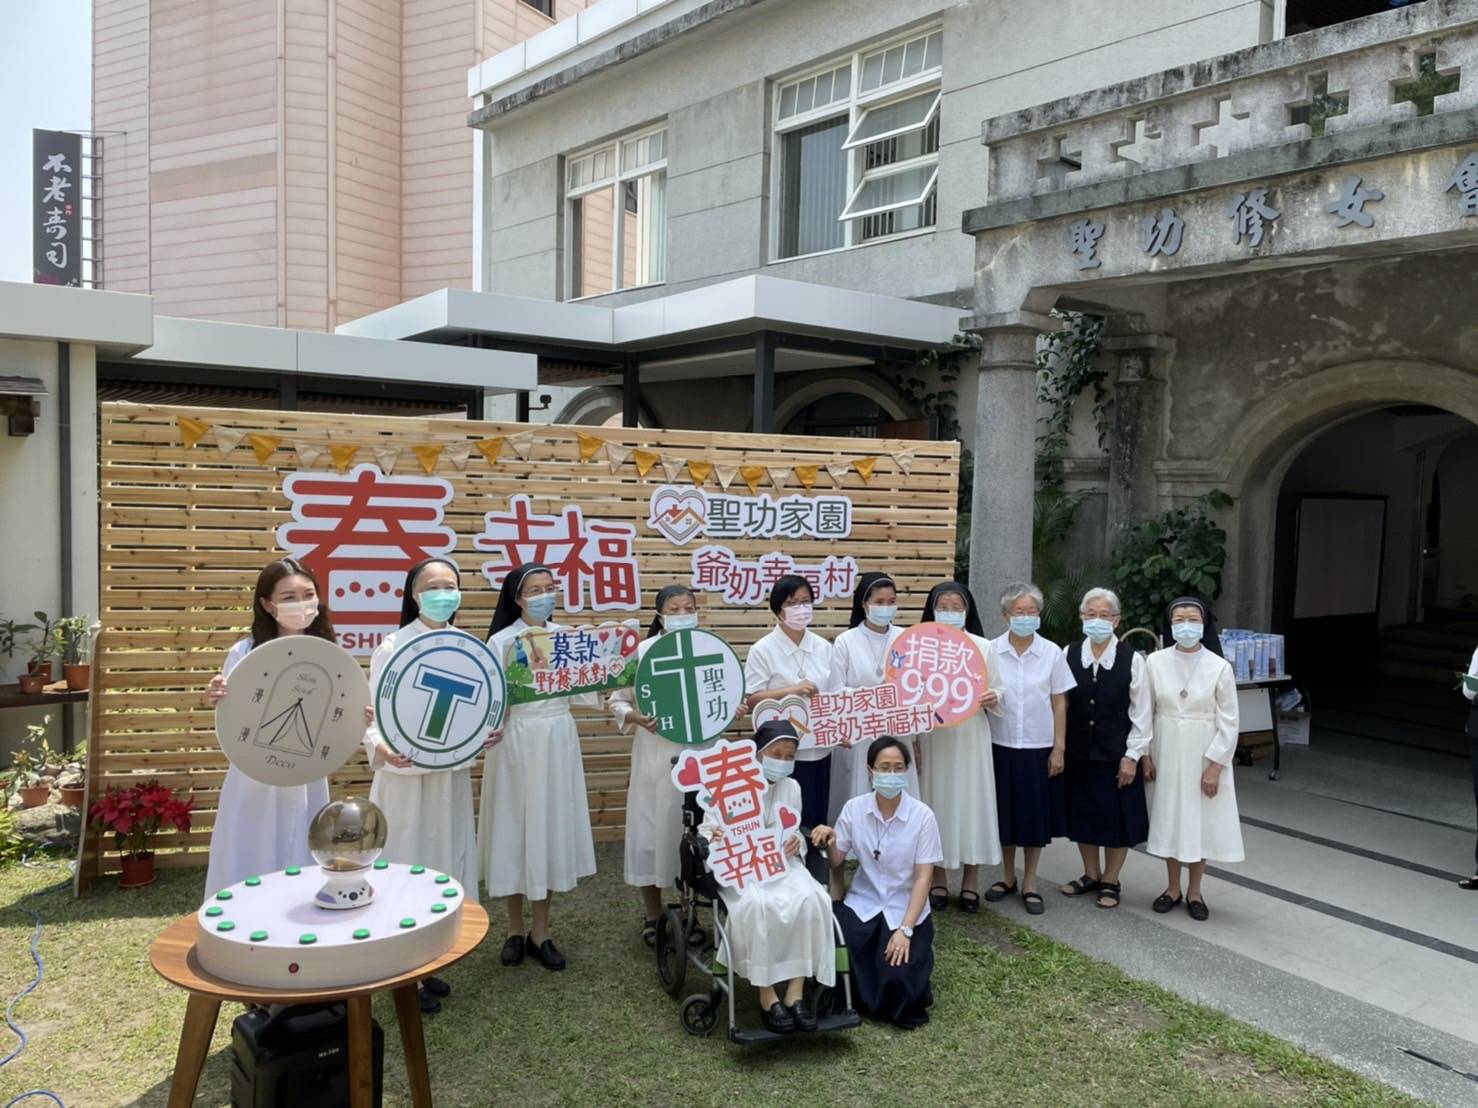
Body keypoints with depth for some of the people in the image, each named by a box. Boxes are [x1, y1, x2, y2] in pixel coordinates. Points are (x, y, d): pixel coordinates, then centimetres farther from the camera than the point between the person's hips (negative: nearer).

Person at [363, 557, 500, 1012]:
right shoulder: (393, 646, -10)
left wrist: (490, 732, -9)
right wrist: (380, 748, -31)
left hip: (453, 775, 5)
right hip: (405, 776, -5)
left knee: (446, 864, 13)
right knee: (407, 867, 2)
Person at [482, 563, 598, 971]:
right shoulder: (501, 641, -7)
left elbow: (579, 693, 4)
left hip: (557, 741, 4)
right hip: (517, 742, -3)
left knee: (552, 826, 9)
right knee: (516, 828, 4)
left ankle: (540, 933, 22)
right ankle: (515, 930, 23)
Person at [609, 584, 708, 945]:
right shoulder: (644, 651, -5)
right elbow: (617, 701, -1)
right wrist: (636, 718, -20)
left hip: (700, 755, 2)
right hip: (656, 757, -2)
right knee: (653, 831, 5)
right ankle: (652, 916, 23)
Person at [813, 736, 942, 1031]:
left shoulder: (922, 815, -12)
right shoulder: (854, 808, -5)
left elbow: (923, 877, -12)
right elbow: (837, 862, 2)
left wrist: (906, 930, -20)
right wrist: (831, 843, -21)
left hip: (905, 909, -2)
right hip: (862, 904, 2)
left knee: (896, 977, -22)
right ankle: (861, 997, 11)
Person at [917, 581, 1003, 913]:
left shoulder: (983, 647, 2)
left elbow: (996, 691, 6)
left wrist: (994, 699, -16)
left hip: (971, 737, 0)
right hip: (932, 736, 0)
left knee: (971, 800, 4)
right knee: (936, 799, 6)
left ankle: (971, 880, 18)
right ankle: (938, 879, 20)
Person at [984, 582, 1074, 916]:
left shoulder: (1052, 653, -2)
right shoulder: (990, 651, -3)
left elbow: (1059, 703, 0)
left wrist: (1059, 748, -2)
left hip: (1039, 747, 0)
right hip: (1001, 746, 0)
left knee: (1036, 814, 7)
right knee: (1005, 812, 10)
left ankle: (1030, 883, 22)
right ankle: (1007, 876, 29)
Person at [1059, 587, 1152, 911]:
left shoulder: (1132, 660, -7)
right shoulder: (1068, 656, -2)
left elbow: (1141, 713, -5)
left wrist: (1133, 756, -8)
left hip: (1116, 755, -2)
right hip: (1078, 752, 2)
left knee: (1116, 819, 8)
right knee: (1083, 815, 14)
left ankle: (1111, 881, 27)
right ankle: (1091, 875, 34)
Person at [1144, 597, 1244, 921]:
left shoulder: (1219, 667, -8)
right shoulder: (1155, 662, -4)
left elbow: (1228, 721, -6)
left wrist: (1216, 765, -10)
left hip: (1204, 753, -1)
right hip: (1166, 752, 1)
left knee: (1201, 822, 6)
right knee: (1169, 818, 10)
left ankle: (1194, 891, 24)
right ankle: (1172, 888, 27)